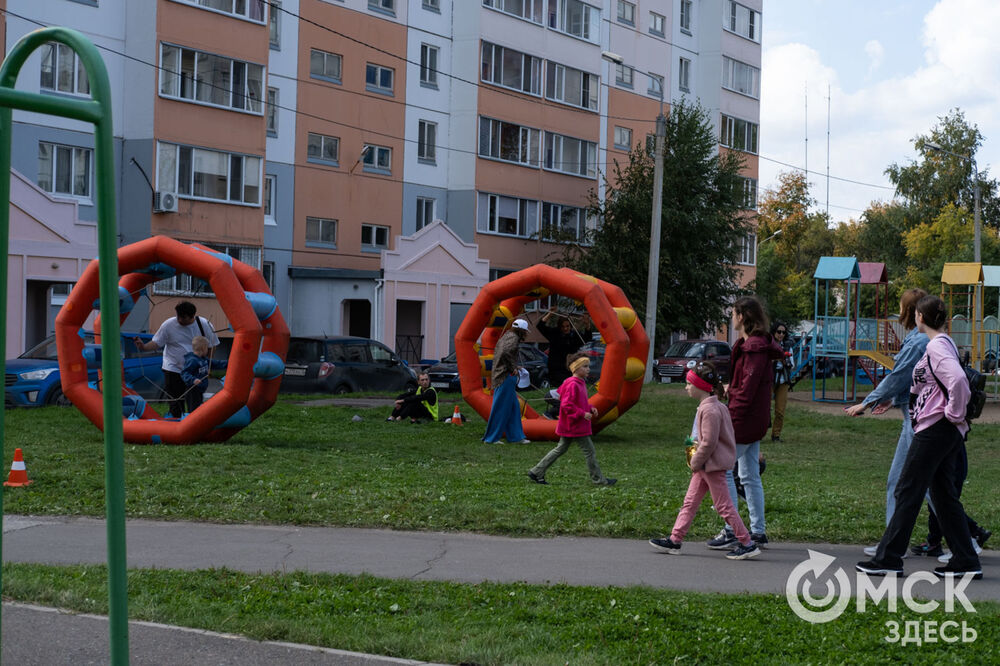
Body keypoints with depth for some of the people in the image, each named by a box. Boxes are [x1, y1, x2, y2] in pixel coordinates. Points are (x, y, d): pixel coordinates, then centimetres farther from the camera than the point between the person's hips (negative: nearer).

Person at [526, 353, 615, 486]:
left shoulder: (580, 383, 13)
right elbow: (566, 405, -25)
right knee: (590, 451, 0)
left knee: (560, 449, 14)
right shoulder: (572, 385, -19)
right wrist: (583, 414, -23)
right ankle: (599, 479, 10)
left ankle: (536, 472, 16)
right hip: (575, 426, -11)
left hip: (568, 427, 11)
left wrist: (590, 409, 10)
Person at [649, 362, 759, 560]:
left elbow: (709, 442, -23)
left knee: (724, 506, -3)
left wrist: (696, 462, -12)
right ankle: (675, 540, 17)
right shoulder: (717, 406, 10)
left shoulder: (709, 410, -21)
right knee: (690, 501, 12)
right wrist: (696, 461, 17)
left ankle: (747, 544, 4)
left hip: (713, 465, -10)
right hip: (706, 465, 10)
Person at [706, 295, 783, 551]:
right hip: (755, 420, 10)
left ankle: (731, 532, -6)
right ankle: (757, 532, 17)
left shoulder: (754, 347, -17)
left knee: (723, 469, -6)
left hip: (744, 419, -10)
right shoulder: (760, 345, 14)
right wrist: (731, 388, 13)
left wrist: (732, 417, -20)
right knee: (750, 476, 13)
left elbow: (748, 388, -21)